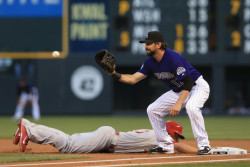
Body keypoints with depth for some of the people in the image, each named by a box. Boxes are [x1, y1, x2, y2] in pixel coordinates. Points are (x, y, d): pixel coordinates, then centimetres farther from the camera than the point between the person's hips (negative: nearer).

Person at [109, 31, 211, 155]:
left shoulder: (173, 58, -30)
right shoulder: (150, 62, -4)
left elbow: (188, 83, -32)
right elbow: (133, 79, -6)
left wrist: (178, 104, -41)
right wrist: (115, 74, -22)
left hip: (197, 86, -9)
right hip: (178, 91, 9)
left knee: (191, 107, -38)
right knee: (152, 110, 2)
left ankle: (204, 145, -28)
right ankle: (166, 146, 9)